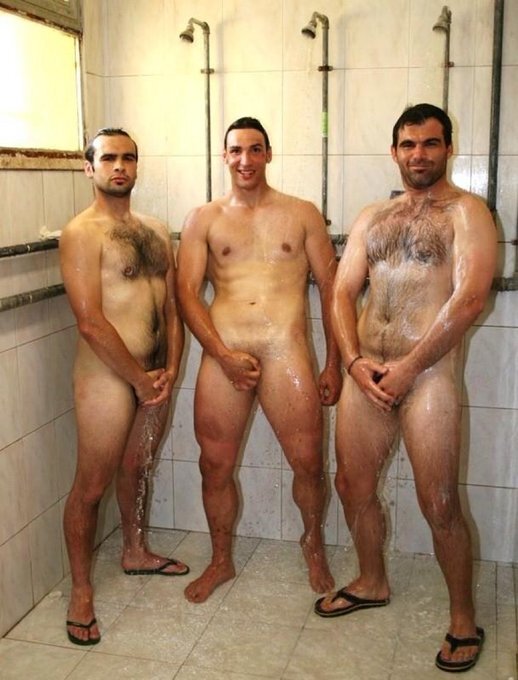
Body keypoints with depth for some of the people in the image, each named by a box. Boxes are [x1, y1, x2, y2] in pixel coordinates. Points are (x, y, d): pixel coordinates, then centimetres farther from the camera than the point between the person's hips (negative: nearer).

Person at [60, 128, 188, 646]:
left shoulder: (155, 231, 11)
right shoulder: (81, 233, -11)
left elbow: (172, 306, 10)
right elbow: (90, 322, -18)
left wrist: (170, 369, -2)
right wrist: (140, 379, -14)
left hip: (156, 375, 7)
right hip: (107, 376, -7)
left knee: (138, 468, 22)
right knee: (91, 486, 3)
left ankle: (135, 551, 43)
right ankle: (81, 591, 19)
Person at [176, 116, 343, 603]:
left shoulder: (302, 214, 9)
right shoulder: (203, 220, 10)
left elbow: (330, 288, 8)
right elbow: (186, 293, 3)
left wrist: (333, 363, 3)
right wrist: (222, 354, -9)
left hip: (286, 352, -1)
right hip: (223, 354, 1)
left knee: (308, 462, 3)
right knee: (215, 465, 8)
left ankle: (313, 544, 33)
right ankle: (221, 561, 31)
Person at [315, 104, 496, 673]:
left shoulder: (465, 212, -2)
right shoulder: (371, 218, 16)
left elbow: (470, 298, -15)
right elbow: (342, 293, 9)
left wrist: (408, 368, -16)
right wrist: (355, 360, -7)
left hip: (428, 372, -6)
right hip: (366, 371, 6)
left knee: (438, 504, -1)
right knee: (352, 486, 14)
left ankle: (463, 621, 20)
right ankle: (372, 584, 38)